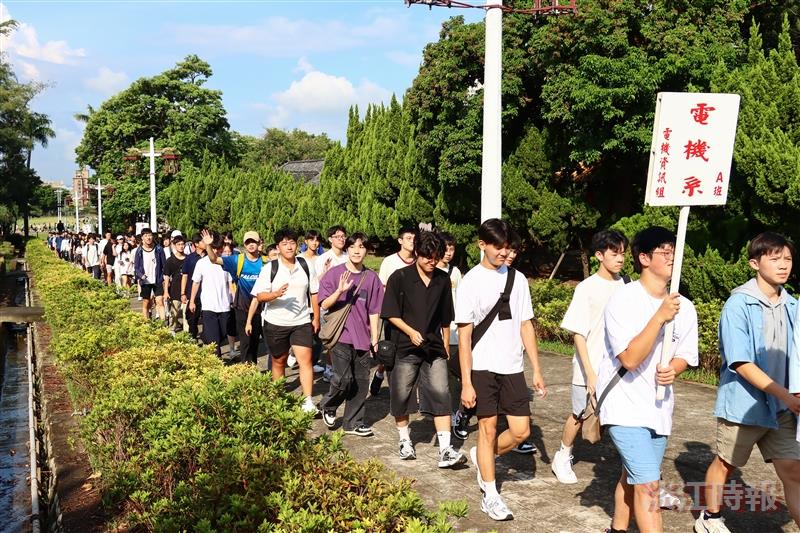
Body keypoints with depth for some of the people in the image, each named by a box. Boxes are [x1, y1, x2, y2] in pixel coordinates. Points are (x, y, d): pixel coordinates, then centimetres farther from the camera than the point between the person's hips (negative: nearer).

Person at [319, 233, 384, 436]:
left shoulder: (371, 277, 6)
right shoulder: (335, 273, -1)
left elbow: (373, 312, 9)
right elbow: (324, 304, -3)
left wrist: (375, 340, 8)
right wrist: (340, 291, -20)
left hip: (362, 338, 3)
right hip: (340, 336, -3)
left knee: (361, 382, 6)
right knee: (344, 378, -13)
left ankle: (354, 422, 21)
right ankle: (327, 406, 17)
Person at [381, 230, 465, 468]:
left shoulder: (443, 280, 7)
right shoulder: (400, 278, -5)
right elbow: (391, 314, -6)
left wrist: (446, 343, 18)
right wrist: (411, 331, -17)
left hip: (434, 349, 3)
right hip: (405, 349, -2)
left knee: (441, 396, -7)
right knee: (401, 397, 7)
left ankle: (445, 450, -8)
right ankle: (405, 440, 28)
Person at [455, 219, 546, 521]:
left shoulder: (517, 279, 7)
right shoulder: (471, 282, -6)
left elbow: (526, 326, 10)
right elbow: (464, 335, -8)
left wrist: (537, 371, 7)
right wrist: (466, 383, -11)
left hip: (512, 368, 4)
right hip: (482, 367, -4)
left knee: (521, 431, 3)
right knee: (488, 427, 3)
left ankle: (481, 457, 30)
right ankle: (490, 495, 16)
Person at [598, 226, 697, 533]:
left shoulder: (684, 308, 0)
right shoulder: (622, 300, -16)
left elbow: (684, 356, 11)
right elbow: (630, 359, -24)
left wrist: (673, 370, -11)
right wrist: (660, 317, -29)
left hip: (659, 408, 6)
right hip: (625, 407, -6)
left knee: (632, 478, 20)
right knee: (648, 485, -12)